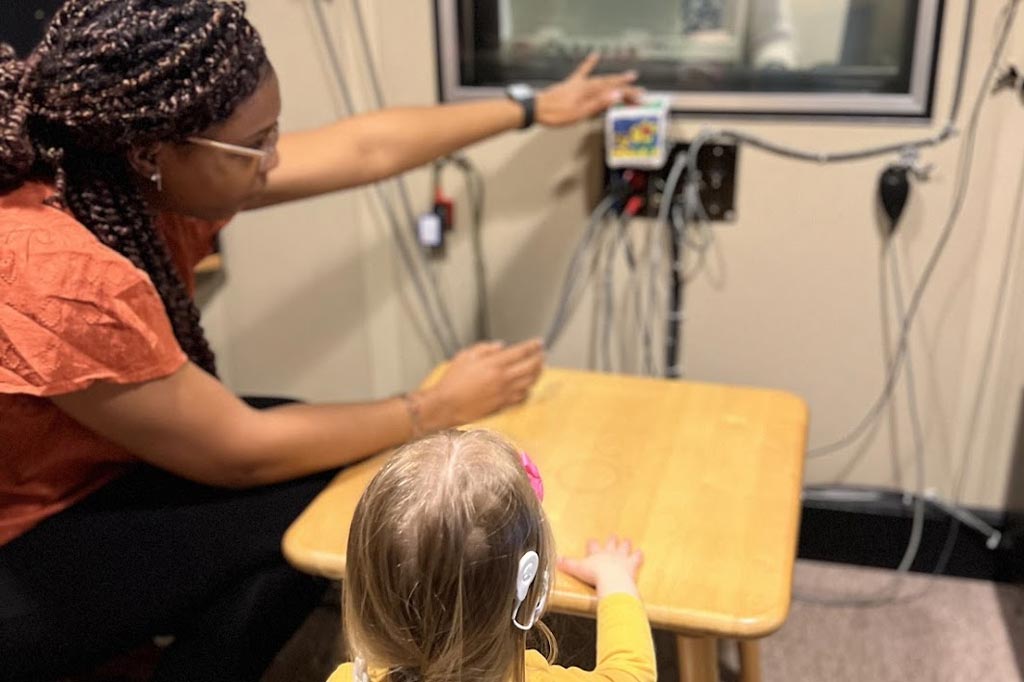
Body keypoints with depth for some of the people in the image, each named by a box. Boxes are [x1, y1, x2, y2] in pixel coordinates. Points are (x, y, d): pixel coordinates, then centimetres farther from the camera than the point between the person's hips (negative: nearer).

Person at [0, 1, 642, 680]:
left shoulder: (131, 177, -11)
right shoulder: (61, 276, -36)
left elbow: (367, 148, -3)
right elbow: (242, 454, -24)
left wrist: (533, 109, 8)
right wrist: (440, 408, -14)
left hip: (78, 479, 8)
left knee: (322, 460, 4)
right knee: (309, 507, -13)